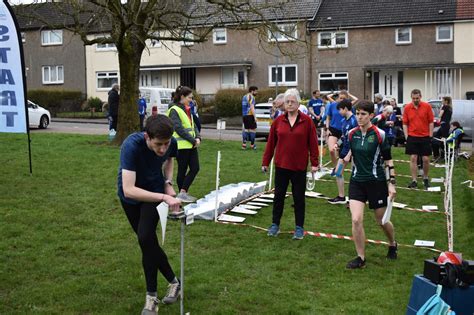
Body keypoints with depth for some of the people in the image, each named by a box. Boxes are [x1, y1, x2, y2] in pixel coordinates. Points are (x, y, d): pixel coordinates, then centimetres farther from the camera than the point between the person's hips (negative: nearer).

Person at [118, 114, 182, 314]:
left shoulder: (171, 143, -22)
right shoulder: (131, 146, -35)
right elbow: (128, 190, -42)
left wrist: (168, 183, -9)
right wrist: (164, 197, -48)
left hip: (154, 189, 1)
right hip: (130, 196, -1)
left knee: (146, 238, -18)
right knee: (149, 242, 6)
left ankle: (151, 297, -5)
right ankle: (173, 281, 28)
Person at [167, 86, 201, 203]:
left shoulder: (187, 110, 16)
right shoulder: (174, 111, -11)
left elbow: (193, 125, 16)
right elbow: (179, 129, -18)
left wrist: (198, 138, -1)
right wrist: (193, 140, -16)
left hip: (191, 145, 8)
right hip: (182, 145, -8)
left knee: (195, 168, 3)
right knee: (182, 170, 1)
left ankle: (183, 192, 10)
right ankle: (182, 193, 13)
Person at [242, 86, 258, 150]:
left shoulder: (244, 97, 17)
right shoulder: (251, 97, -11)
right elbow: (252, 108, -19)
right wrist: (255, 117, -20)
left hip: (244, 115, 9)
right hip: (250, 115, -8)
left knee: (246, 129, 13)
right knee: (253, 129, 0)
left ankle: (244, 144, 7)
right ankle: (252, 144, 2)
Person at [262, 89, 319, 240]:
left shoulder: (307, 121, -5)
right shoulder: (278, 121, 1)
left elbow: (313, 143, -4)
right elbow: (271, 143, 4)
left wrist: (314, 163, -5)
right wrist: (265, 162, 6)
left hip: (299, 167, -2)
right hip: (281, 165, 2)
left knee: (299, 197, 7)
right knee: (279, 195, 10)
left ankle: (299, 227, 19)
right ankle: (275, 224, 23)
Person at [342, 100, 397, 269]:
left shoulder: (380, 134, -10)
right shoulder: (352, 134, 0)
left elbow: (388, 160, -4)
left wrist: (392, 182, -6)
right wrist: (345, 157, -4)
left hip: (376, 182, -2)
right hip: (357, 181, 3)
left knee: (382, 220, 12)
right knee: (356, 220, -11)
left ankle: (393, 244, 43)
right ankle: (361, 258, 5)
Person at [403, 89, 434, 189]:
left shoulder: (427, 106, -3)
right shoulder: (407, 108, 0)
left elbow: (431, 122, 0)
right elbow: (405, 124, 4)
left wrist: (430, 136, -4)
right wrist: (406, 137, -2)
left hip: (425, 137, -1)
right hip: (412, 137, 1)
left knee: (426, 159, 3)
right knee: (413, 158, 1)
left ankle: (425, 178, 25)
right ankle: (414, 181, 7)